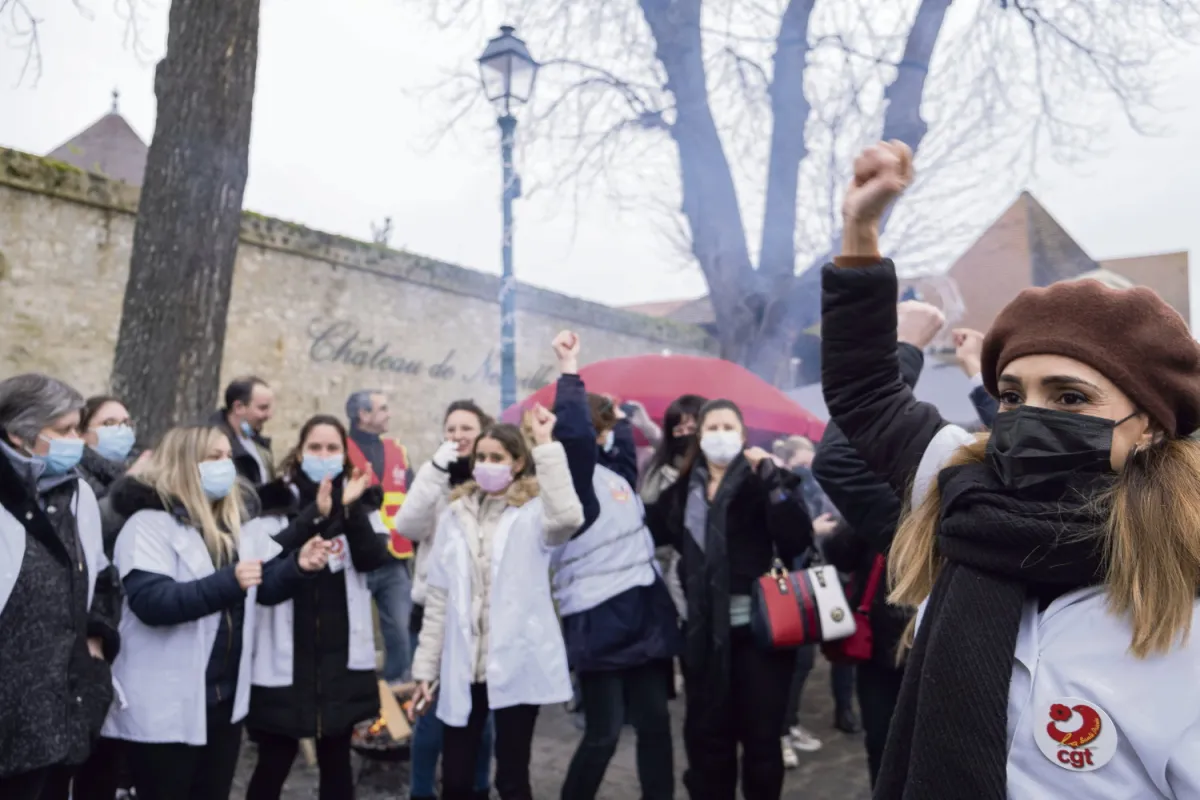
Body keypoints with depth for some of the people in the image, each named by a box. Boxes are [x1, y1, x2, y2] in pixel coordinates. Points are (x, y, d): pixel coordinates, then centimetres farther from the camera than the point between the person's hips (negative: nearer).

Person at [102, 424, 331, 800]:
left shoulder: (233, 525, 9)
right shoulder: (150, 523, -14)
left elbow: (267, 587, 11)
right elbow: (149, 602, -26)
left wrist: (298, 565, -9)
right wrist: (228, 582, -34)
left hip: (224, 698, 7)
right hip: (166, 708, -7)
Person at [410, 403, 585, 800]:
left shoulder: (533, 511, -4)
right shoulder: (455, 514, 8)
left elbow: (567, 518, -29)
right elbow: (438, 597, 9)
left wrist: (547, 446, -26)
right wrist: (425, 664, 8)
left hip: (515, 665, -4)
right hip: (463, 667, 4)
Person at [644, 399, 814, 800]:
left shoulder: (764, 481, -2)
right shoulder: (684, 489, 9)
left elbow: (799, 540, -15)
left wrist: (771, 480, -20)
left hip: (758, 628, -3)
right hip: (703, 631, 4)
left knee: (760, 735, 7)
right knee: (705, 734, 13)